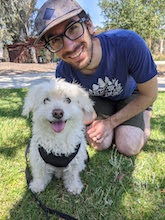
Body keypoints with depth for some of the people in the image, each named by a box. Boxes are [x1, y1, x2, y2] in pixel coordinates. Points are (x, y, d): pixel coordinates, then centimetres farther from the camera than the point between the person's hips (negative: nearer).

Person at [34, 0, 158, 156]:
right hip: (98, 98, 2)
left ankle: (145, 113, 16)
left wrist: (111, 123, -22)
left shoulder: (128, 43, -40)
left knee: (128, 148, -15)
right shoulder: (63, 73, -30)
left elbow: (149, 95, -23)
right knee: (100, 143, -17)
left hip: (131, 94, -1)